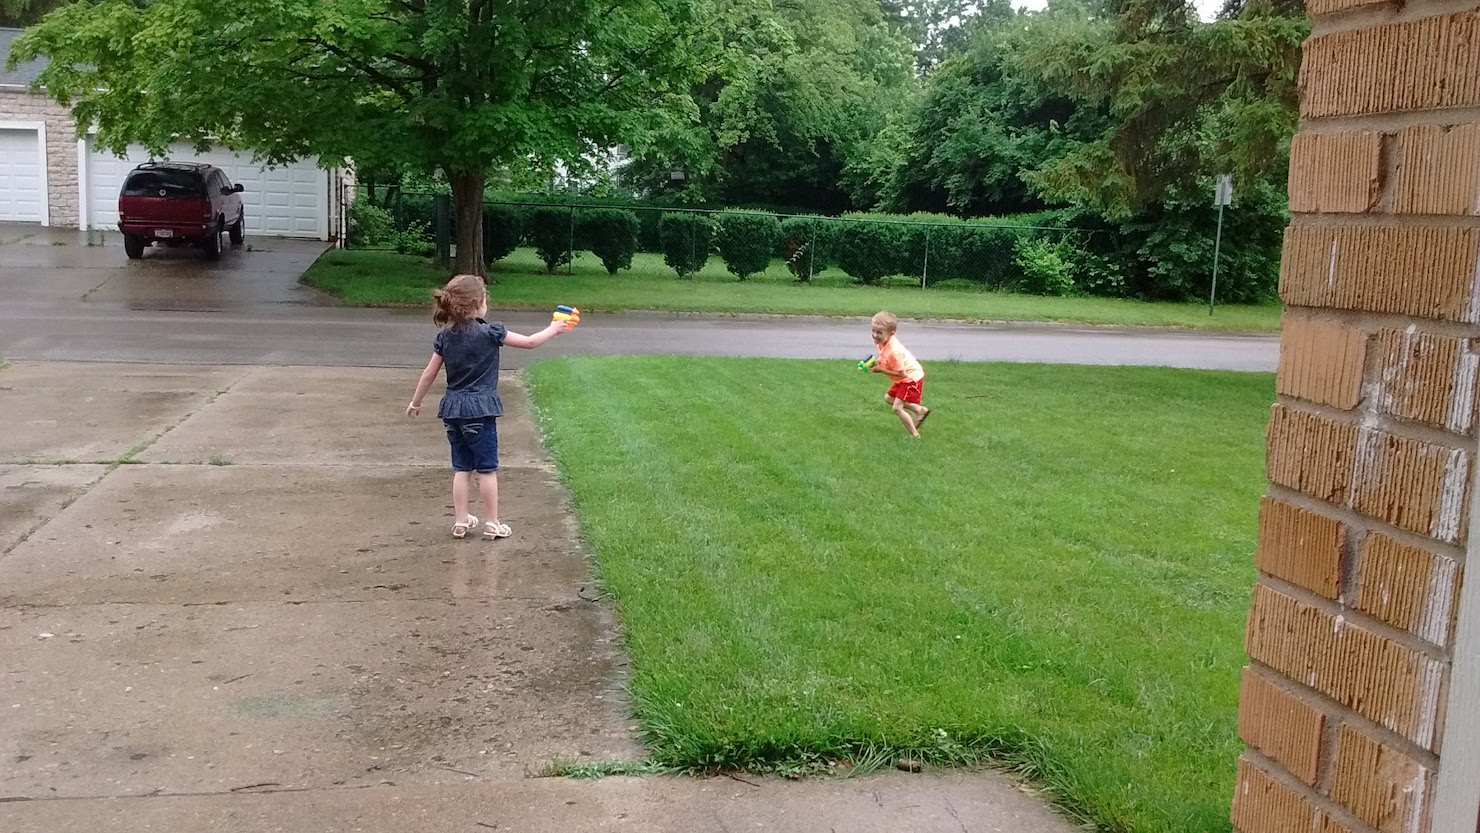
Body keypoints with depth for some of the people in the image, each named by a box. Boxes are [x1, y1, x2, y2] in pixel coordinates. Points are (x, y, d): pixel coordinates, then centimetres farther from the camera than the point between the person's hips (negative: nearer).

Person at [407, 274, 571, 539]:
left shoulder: (445, 336, 2)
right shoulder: (490, 333, -12)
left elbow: (428, 374, 6)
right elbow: (530, 342, -3)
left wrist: (415, 402, 19)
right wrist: (553, 329, 14)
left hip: (452, 409, 5)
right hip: (479, 410, -5)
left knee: (462, 468, 14)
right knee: (487, 468, 5)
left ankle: (461, 521, 18)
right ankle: (492, 524, 11)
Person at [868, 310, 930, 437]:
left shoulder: (894, 351, -35)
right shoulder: (883, 343, -8)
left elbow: (901, 373, -29)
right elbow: (886, 361, 8)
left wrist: (881, 370, -28)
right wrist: (876, 363, -11)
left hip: (911, 378, -10)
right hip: (905, 378, 10)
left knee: (897, 408, -12)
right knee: (888, 398, 22)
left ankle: (915, 436, -3)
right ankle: (920, 410, 29)